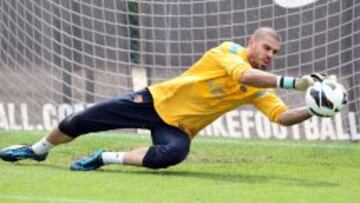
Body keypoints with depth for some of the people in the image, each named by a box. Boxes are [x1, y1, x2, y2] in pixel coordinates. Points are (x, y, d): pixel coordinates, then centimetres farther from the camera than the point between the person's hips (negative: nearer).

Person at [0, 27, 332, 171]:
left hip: (178, 127, 2)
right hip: (157, 100, -2)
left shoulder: (259, 90, -1)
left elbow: (283, 116, -11)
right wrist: (295, 82, -43)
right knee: (80, 122, -2)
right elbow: (244, 75, -35)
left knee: (173, 153, -35)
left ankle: (105, 159, -14)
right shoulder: (229, 51, -16)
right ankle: (38, 149, 30)